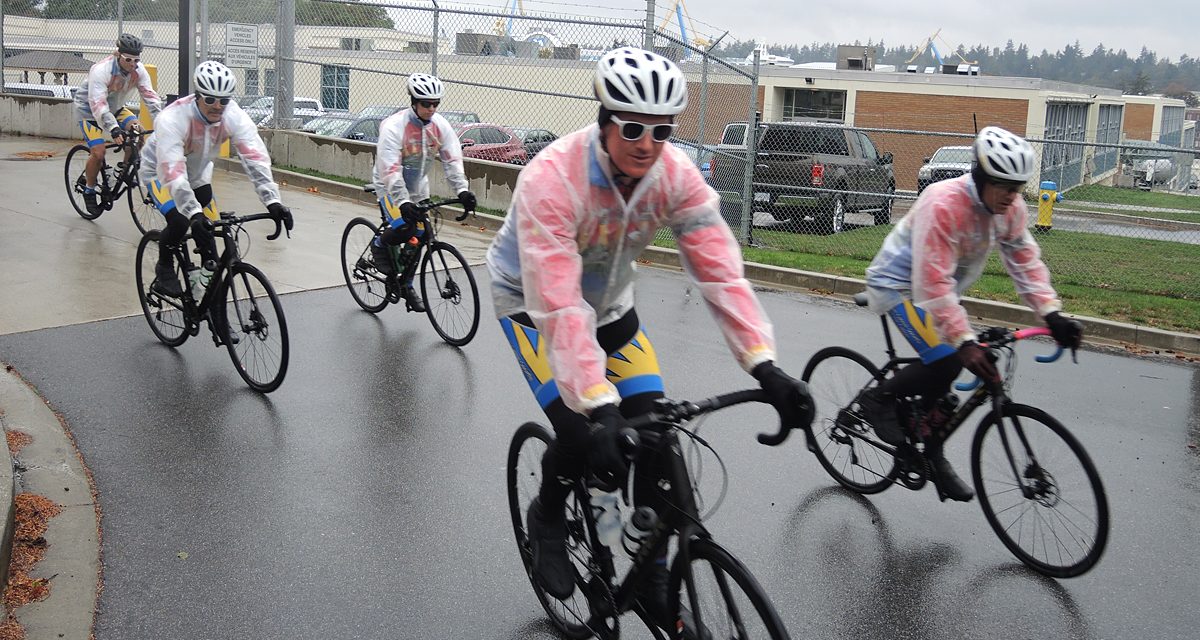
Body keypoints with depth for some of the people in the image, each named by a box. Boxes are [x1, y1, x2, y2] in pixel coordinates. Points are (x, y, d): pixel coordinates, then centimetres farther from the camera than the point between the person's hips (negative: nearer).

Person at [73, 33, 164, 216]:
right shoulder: (101, 70, -33)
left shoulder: (138, 69, -17)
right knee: (98, 152, -17)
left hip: (115, 108, 5)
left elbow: (150, 95, -21)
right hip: (89, 109, -5)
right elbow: (98, 104, -39)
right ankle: (89, 189, 6)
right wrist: (113, 129, -51)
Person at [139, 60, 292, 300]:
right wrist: (194, 213, -57)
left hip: (198, 174, 5)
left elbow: (255, 157, -35)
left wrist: (273, 201, -48)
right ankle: (164, 269, 3)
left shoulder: (234, 116, -27)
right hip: (160, 172, -5)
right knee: (179, 221, -26)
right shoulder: (173, 119, -37)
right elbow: (173, 173, -45)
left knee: (210, 230, -6)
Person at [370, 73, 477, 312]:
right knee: (404, 228, -26)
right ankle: (379, 245, 7)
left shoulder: (440, 126, -12)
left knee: (418, 238, 6)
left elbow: (452, 160, -14)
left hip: (418, 187, 6)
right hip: (390, 187, -5)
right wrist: (402, 202, -44)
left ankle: (406, 285, 25)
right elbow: (390, 170, -33)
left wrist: (462, 190, -29)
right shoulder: (394, 127, -27)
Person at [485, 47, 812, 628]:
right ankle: (547, 517, 14)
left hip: (609, 304, 4)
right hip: (532, 302, -4)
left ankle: (652, 576, 11)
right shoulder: (552, 180, -36)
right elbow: (559, 306, -42)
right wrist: (600, 410, -51)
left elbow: (719, 270, -27)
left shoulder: (676, 176, -22)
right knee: (582, 435, -22)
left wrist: (765, 366, -38)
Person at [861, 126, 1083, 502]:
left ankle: (934, 457, 23)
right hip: (899, 284, -7)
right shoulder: (943, 205, -34)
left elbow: (1025, 260, -5)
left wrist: (1052, 315, -18)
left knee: (940, 374, 7)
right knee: (945, 361, -23)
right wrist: (965, 343, -42)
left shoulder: (1009, 207, -10)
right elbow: (934, 283, -37)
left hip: (938, 288, 7)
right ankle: (879, 400, -1)